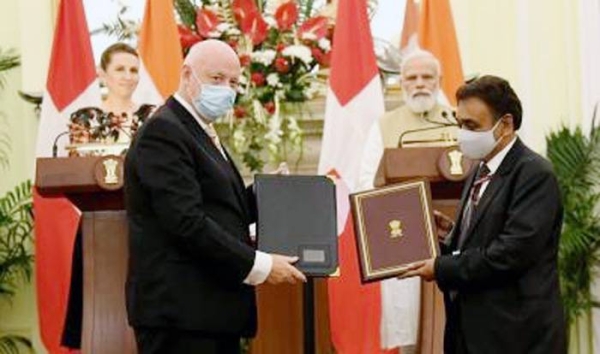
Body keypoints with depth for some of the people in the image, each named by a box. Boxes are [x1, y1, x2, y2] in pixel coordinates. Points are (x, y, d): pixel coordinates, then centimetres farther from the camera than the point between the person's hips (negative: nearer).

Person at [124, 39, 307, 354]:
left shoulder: (203, 135, 21)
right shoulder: (163, 132, -11)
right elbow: (187, 222, -20)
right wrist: (259, 266, -18)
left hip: (215, 310, 10)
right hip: (180, 310, -10)